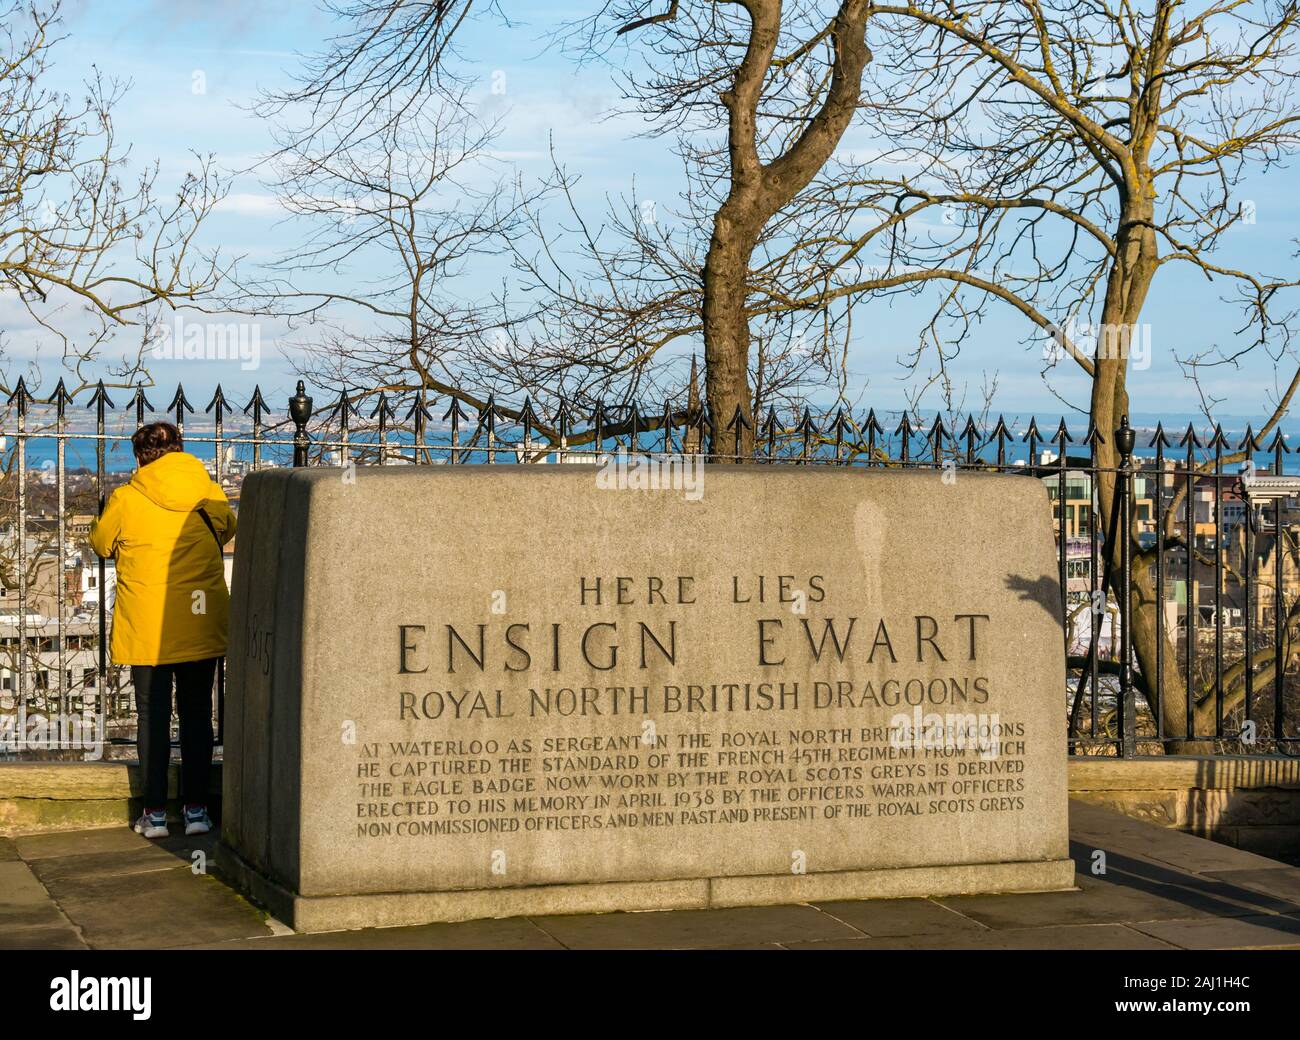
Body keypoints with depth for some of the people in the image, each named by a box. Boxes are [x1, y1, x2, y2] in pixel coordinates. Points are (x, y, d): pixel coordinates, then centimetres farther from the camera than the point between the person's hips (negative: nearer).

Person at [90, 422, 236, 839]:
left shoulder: (126, 499, -7)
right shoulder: (211, 494, 0)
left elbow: (100, 543, 10)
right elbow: (227, 531, 21)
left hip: (147, 628, -2)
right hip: (201, 626, 2)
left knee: (153, 716, 4)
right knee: (197, 714, 9)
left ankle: (155, 813, 5)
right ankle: (196, 809, 10)